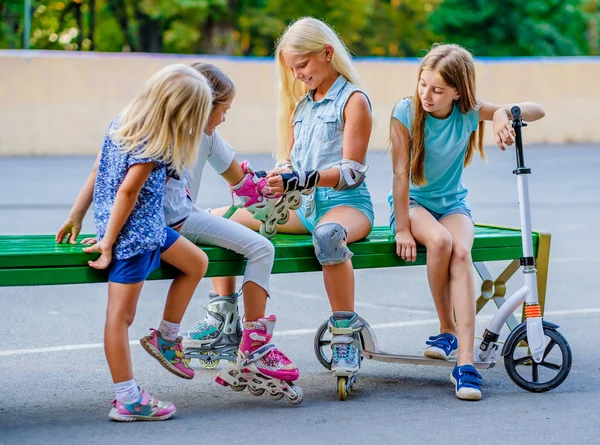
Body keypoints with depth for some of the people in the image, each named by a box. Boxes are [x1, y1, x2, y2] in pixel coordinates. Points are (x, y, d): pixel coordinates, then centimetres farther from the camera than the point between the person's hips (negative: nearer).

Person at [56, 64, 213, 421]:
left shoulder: (122, 123, 7)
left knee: (197, 262, 20)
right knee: (121, 314, -6)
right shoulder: (152, 148, -20)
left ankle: (165, 338, 28)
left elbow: (97, 172, 12)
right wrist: (107, 243, -12)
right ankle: (128, 400, -2)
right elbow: (127, 193, -19)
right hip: (132, 234, -10)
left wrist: (77, 215, 17)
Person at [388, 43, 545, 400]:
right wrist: (403, 229, -18)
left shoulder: (469, 112, -7)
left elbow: (536, 111, -7)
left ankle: (465, 360, -37)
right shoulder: (406, 113, -12)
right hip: (412, 202, -1)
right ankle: (447, 328, -13)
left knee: (461, 251, -32)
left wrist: (505, 112, -28)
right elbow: (401, 173, -14)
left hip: (453, 203, 1)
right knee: (439, 240, -36)